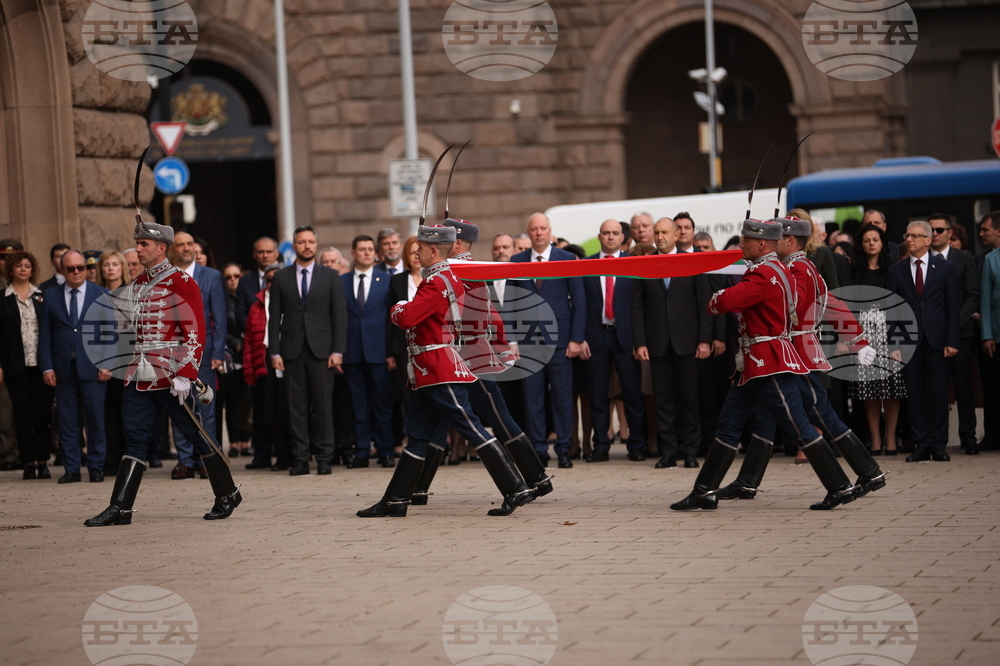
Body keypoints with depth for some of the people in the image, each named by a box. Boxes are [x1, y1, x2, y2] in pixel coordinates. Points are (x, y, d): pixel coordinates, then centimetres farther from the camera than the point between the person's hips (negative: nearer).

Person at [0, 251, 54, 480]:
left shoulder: (43, 297, 8)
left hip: (41, 364, 1)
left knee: (43, 413, 0)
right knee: (23, 414, -1)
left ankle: (42, 461, 7)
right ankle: (28, 462, 4)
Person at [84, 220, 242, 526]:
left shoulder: (181, 283, -9)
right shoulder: (138, 284, 14)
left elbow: (195, 333, -13)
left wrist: (185, 375, -19)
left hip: (171, 377, -7)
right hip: (140, 375, 7)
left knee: (195, 435, 3)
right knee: (135, 438, 1)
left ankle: (227, 495, 17)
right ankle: (120, 508, -2)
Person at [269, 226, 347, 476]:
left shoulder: (330, 277, 8)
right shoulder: (281, 277, 9)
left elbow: (340, 316, 4)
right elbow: (274, 317, 7)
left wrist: (338, 351, -5)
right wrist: (274, 352, -2)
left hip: (321, 349, -1)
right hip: (292, 351, 1)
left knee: (322, 406, -2)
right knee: (297, 407, 0)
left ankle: (324, 458, 3)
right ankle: (300, 459, 3)